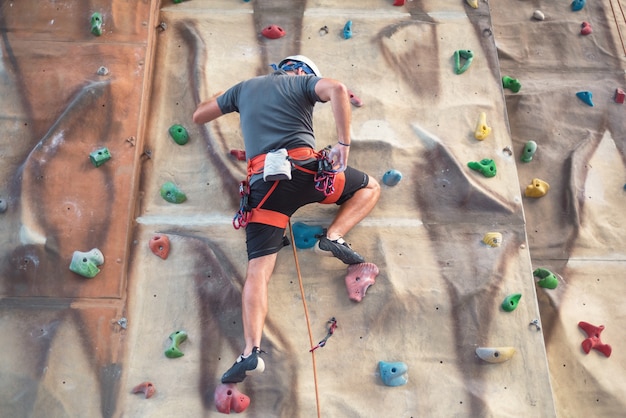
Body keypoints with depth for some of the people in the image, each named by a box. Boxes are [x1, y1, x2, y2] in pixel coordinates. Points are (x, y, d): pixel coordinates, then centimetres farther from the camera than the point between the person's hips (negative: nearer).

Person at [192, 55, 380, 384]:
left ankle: (251, 351, -17)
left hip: (262, 182, 3)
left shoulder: (245, 88, 26)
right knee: (370, 186, 22)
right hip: (305, 169, -2)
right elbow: (337, 89, -7)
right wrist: (344, 143, -6)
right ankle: (334, 236, 1)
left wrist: (227, 95, 49)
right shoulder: (303, 82, 17)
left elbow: (198, 116, 34)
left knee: (258, 270, -1)